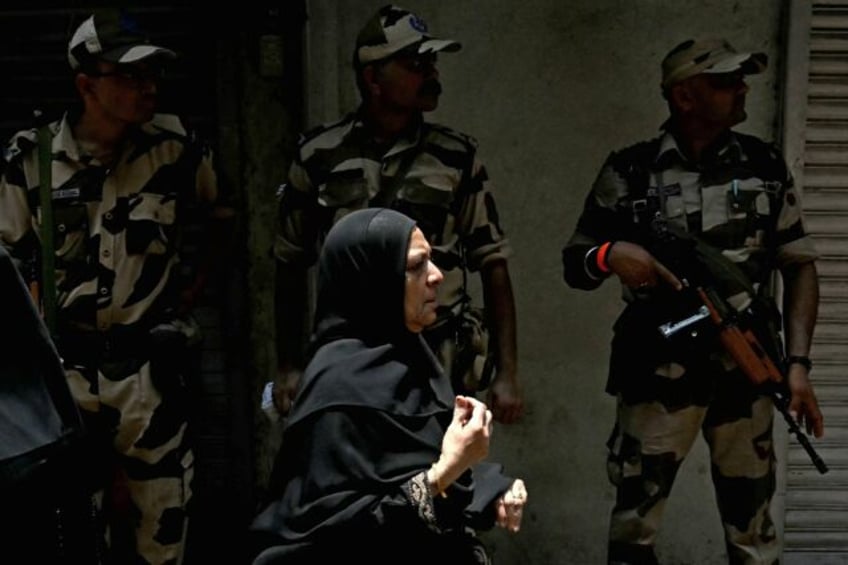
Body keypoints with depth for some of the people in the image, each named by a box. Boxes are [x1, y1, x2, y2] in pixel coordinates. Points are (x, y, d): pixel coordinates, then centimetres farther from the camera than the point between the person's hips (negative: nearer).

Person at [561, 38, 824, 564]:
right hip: (658, 372, -2)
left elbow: (800, 265, 8)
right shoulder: (630, 171, -2)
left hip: (749, 372, 2)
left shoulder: (767, 165, 6)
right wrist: (609, 255, -20)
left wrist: (798, 362, -3)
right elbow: (574, 265, 4)